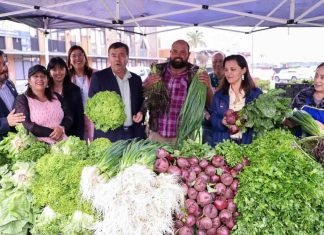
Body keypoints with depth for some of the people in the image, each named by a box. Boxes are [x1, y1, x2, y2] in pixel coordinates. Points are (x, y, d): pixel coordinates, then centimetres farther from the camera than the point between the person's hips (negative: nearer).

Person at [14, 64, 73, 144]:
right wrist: (52, 132, -12)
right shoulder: (22, 99, 4)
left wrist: (61, 128, -10)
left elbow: (68, 117, 11)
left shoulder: (56, 97, 17)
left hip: (62, 142, 3)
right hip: (39, 145, -3)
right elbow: (26, 125, -7)